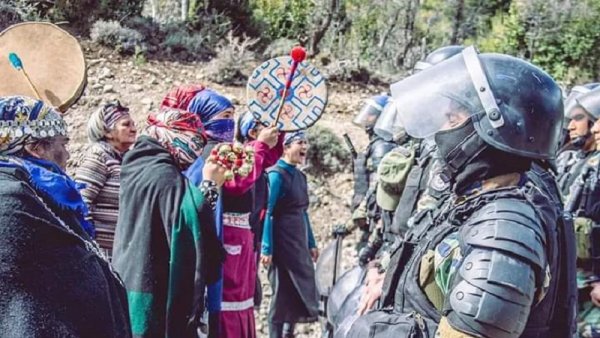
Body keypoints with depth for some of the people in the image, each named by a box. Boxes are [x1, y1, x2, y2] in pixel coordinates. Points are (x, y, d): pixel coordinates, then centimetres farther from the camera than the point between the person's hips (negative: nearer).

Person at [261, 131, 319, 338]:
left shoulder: (300, 176, 12)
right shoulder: (276, 174, -12)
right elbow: (267, 213, -16)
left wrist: (311, 244, 16)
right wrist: (266, 248, -21)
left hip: (299, 244, 8)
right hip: (282, 244, -8)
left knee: (299, 293, 12)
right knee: (282, 295, -2)